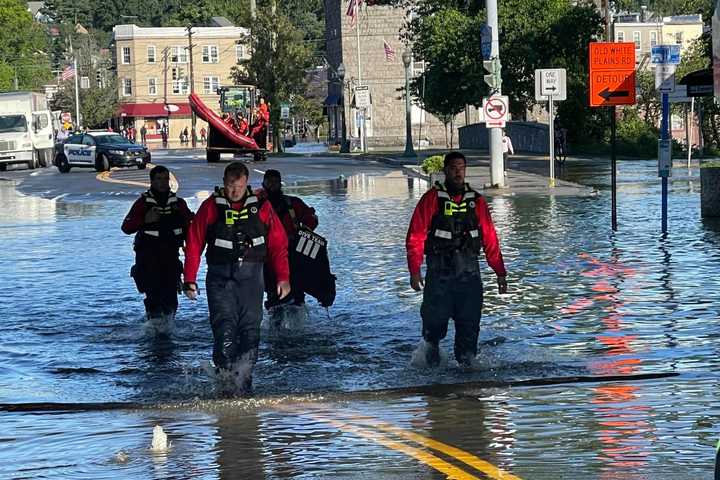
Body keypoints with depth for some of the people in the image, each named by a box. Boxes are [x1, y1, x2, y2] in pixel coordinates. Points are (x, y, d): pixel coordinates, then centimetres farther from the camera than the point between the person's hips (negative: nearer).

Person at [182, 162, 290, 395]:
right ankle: (224, 374, -14)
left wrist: (283, 277, 1)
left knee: (250, 328, -3)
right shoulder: (211, 207, 3)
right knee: (224, 326, -15)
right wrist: (189, 279, -1)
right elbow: (194, 244, 4)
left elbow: (278, 244, 8)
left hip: (251, 276, 1)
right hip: (220, 275, -1)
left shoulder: (261, 207, 6)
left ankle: (244, 382, 0)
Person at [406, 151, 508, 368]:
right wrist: (415, 270, -12)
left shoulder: (476, 201, 9)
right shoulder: (432, 199, -1)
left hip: (469, 271, 2)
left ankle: (466, 361, 7)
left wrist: (500, 273, 8)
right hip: (439, 271, -2)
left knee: (469, 322, -3)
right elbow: (415, 237, -3)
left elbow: (490, 240, 11)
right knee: (435, 318, 1)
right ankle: (432, 346, 31)